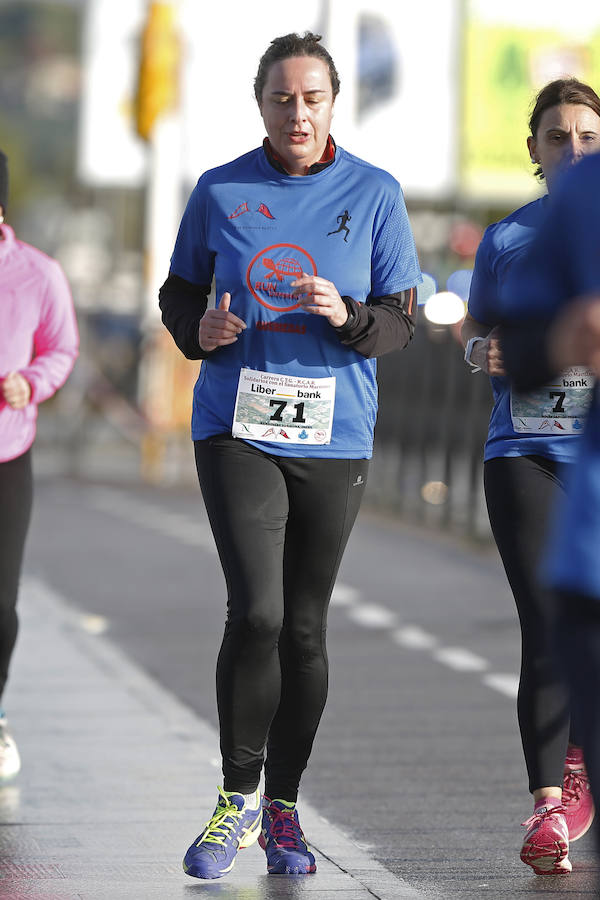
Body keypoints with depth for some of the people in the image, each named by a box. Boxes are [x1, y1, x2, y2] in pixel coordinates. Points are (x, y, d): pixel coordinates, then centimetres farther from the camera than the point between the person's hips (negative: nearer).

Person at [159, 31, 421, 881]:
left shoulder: (375, 194, 1)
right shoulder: (220, 192, 2)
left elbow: (402, 321, 3)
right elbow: (178, 293, 13)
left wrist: (347, 316, -18)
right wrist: (198, 327, -10)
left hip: (334, 434, 1)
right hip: (237, 426, -1)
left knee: (304, 627, 6)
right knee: (256, 612, -15)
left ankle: (283, 809, 21)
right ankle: (237, 799, 3)